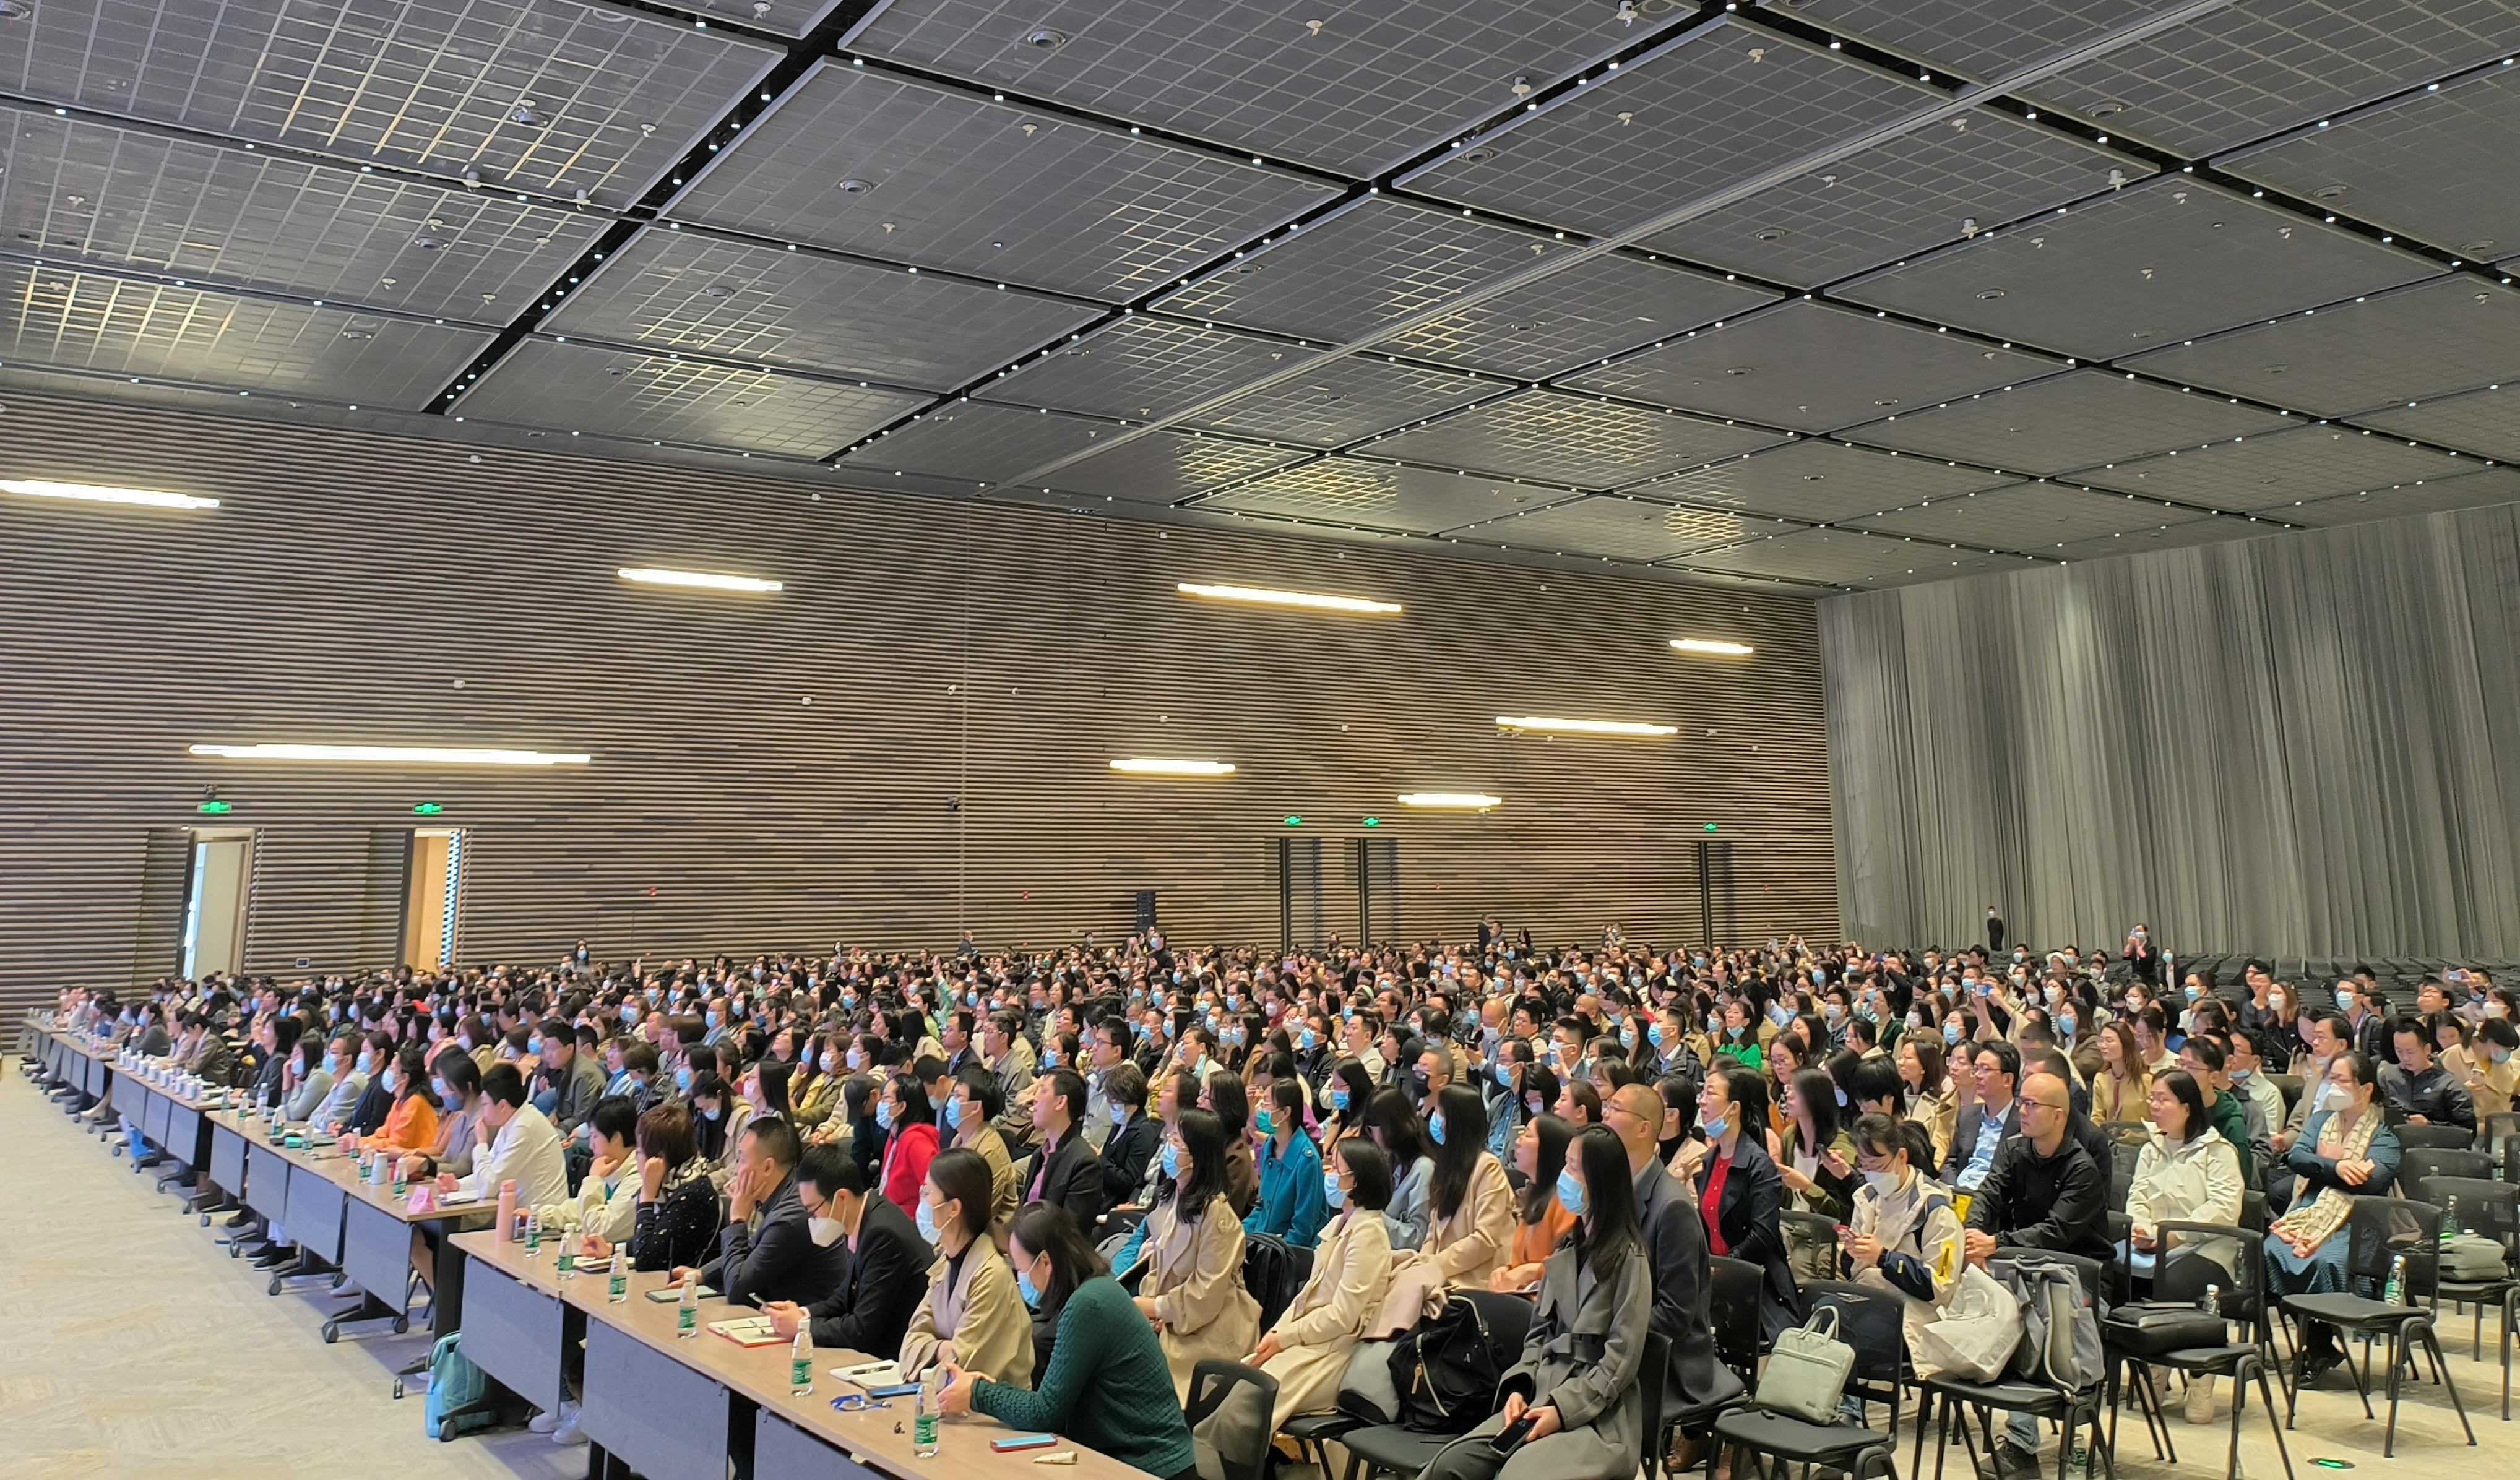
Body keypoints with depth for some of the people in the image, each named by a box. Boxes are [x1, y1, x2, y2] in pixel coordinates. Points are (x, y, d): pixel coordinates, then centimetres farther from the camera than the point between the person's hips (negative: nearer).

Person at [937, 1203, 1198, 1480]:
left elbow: (1045, 1413, -15)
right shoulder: (1095, 1289, 8)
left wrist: (978, 1395, -4)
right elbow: (1057, 1399, 10)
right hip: (1124, 1457, 8)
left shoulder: (1087, 1305, -19)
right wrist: (993, 1386, 3)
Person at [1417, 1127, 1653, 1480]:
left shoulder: (1629, 1260, -7)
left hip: (1597, 1416, -6)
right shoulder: (1565, 1253, 15)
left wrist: (1562, 1410, -18)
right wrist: (1518, 1387, -3)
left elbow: (1621, 1361, -11)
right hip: (1543, 1399, 6)